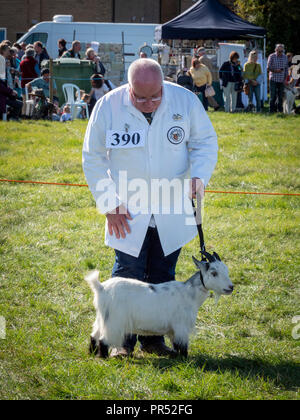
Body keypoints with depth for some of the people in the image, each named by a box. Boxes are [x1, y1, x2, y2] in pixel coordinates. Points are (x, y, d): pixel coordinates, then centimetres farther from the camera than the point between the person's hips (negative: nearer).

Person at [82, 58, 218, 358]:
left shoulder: (185, 101, -10)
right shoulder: (108, 107, -13)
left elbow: (206, 141, 4)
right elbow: (93, 158, -3)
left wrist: (199, 175, -15)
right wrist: (110, 204, -6)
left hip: (171, 211, 2)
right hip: (128, 211, -2)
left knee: (163, 277, 10)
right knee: (127, 276, -3)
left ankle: (153, 338, 22)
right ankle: (123, 340, 9)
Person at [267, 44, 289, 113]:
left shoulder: (285, 57, 9)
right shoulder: (272, 56, -2)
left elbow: (286, 68, 13)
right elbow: (268, 68, -4)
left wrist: (285, 78, 5)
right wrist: (275, 70, -20)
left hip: (281, 80, 3)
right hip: (273, 79, -3)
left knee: (280, 96, 3)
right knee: (273, 96, -5)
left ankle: (280, 110, 9)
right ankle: (272, 110, -1)